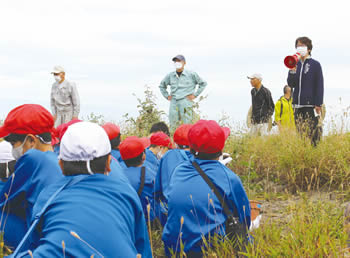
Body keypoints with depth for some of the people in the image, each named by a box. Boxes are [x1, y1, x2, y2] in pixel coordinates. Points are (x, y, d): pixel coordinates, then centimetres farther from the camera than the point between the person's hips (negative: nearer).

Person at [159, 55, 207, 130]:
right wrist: (167, 96, 15)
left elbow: (203, 83, 10)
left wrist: (195, 95, 3)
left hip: (186, 101, -3)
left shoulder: (191, 74, 2)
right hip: (174, 102, 4)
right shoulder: (170, 76, 11)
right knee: (173, 126, 1)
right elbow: (162, 86, 27)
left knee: (187, 124, -9)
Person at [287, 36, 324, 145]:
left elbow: (319, 86, -2)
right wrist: (292, 71, -9)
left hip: (311, 105, -5)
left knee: (313, 133, -8)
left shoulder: (315, 64, 1)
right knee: (300, 132, 6)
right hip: (298, 105, 5)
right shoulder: (295, 64, 13)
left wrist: (318, 104, -9)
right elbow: (291, 84, 7)